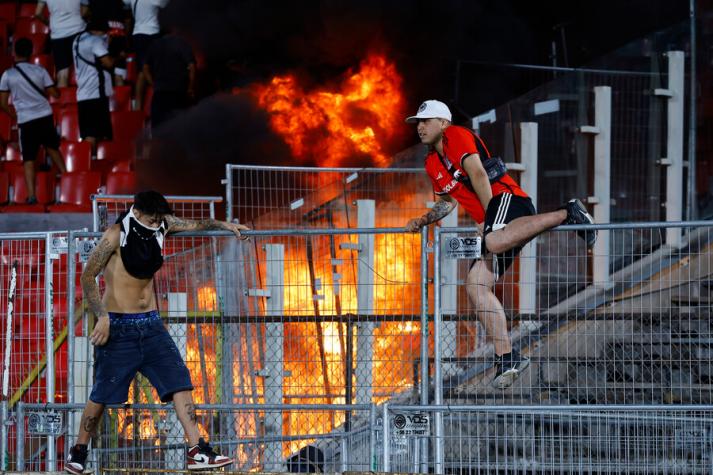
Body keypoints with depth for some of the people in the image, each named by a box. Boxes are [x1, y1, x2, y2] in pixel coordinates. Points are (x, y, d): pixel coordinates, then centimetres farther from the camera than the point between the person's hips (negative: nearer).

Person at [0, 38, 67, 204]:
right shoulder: (40, 70, 0)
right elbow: (55, 93, 1)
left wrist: (14, 116, 16)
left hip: (25, 120, -2)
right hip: (45, 115, 2)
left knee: (28, 159, 1)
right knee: (52, 147, 27)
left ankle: (31, 194, -10)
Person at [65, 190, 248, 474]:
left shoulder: (161, 225, 4)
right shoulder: (116, 235, -13)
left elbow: (193, 225, 26)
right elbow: (88, 276, -13)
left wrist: (222, 225, 21)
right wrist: (102, 317, -21)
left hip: (151, 324, 5)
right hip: (119, 327, -5)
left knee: (179, 381, -8)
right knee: (102, 394, 1)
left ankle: (197, 451, -12)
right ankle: (78, 452, 19)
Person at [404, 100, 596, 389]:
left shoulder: (456, 136, 0)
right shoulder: (432, 164, 26)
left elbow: (477, 173, -11)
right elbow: (448, 201, 35)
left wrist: (489, 215, -11)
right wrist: (424, 220, 18)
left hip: (507, 199, -9)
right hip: (493, 225, 9)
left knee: (494, 242, -41)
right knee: (476, 285, -5)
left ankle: (566, 214, -24)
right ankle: (506, 357, -9)